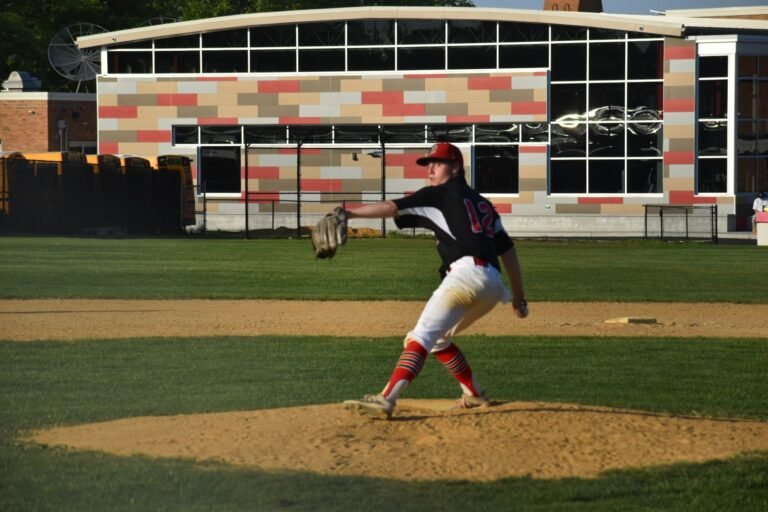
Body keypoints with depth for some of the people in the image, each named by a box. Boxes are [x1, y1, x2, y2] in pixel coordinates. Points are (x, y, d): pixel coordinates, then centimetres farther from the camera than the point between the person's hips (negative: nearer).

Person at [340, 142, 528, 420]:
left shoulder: (441, 195, 7)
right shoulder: (482, 203, 29)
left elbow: (393, 207, -6)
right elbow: (508, 250, 25)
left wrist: (350, 213, -14)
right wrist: (519, 296, 27)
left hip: (467, 272, -8)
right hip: (493, 284, 8)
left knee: (421, 336, -21)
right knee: (438, 338, 26)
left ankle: (386, 399, -37)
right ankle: (474, 395, 28)